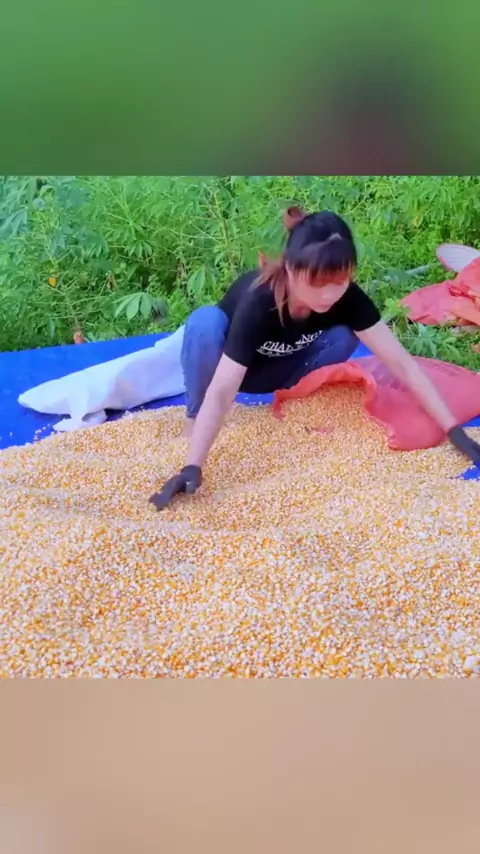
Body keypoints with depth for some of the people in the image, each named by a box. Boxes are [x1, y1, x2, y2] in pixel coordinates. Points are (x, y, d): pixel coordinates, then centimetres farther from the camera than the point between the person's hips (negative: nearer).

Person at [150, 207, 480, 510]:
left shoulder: (347, 297, -28)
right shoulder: (257, 302, -39)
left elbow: (401, 362, -28)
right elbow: (221, 390, -45)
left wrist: (453, 429, -32)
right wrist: (193, 467, -54)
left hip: (278, 370, 3)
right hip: (230, 365, -3)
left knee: (344, 336, -25)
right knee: (205, 321, -37)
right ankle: (196, 418, -15)